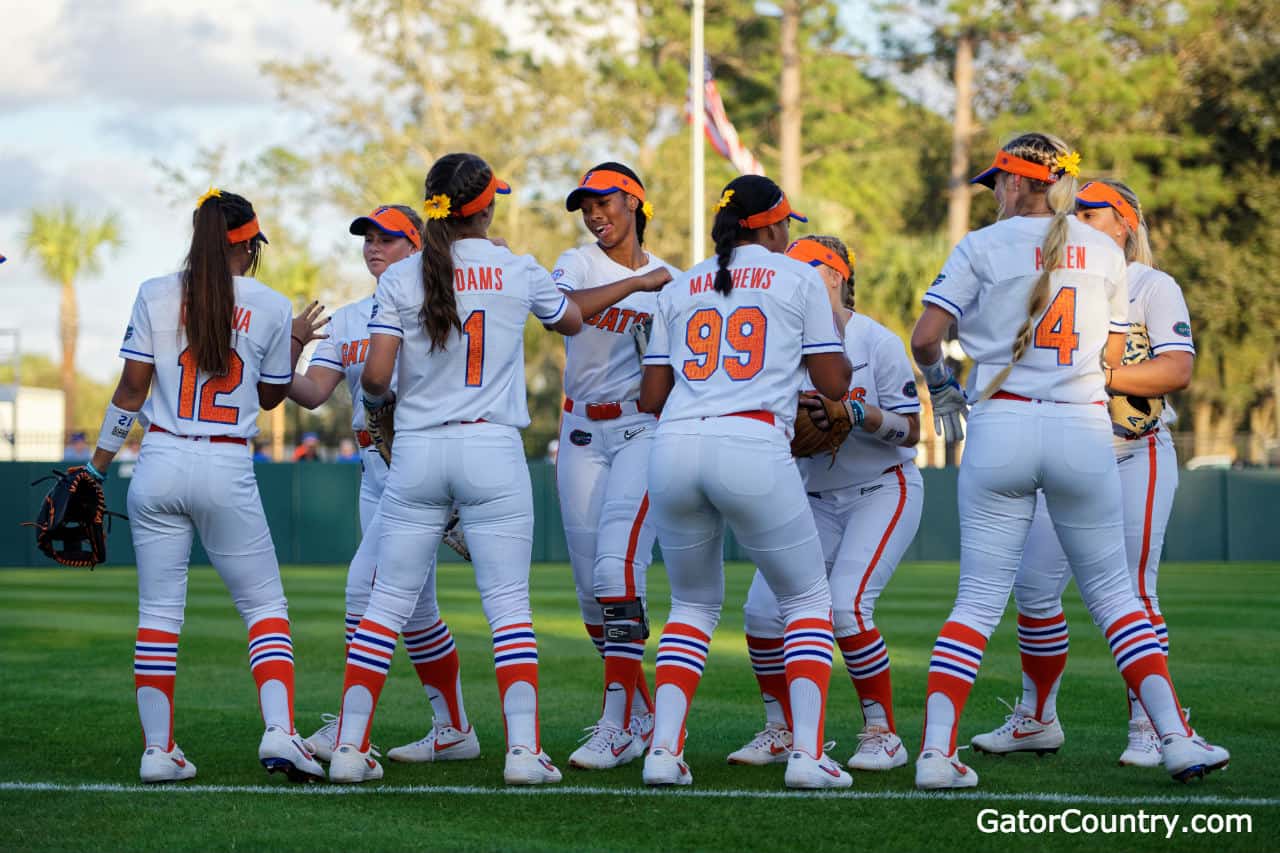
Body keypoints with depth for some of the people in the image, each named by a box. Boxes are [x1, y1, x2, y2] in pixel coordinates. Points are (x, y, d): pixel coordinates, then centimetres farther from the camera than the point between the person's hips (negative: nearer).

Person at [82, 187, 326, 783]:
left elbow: (131, 388, 2)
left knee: (158, 610, 7)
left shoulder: (155, 295, 2)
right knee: (264, 604, 7)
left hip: (159, 464, 2)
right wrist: (296, 342, 29)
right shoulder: (270, 307, 1)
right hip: (227, 471, -1)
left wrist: (98, 466, 9)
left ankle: (158, 750, 3)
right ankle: (279, 731, -10)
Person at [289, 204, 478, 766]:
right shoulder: (348, 320, 15)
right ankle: (453, 730, 20)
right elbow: (314, 391, 3)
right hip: (374, 466, 7)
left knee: (366, 583, -16)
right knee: (412, 603, 10)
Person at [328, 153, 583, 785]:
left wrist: (378, 398, 17)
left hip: (416, 450, 1)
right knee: (509, 605, 1)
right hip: (493, 450, -1)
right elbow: (572, 321, 21)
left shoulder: (400, 278, 0)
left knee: (388, 602, 6)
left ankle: (350, 746, 4)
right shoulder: (518, 272, 1)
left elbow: (375, 375, -5)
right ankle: (524, 750, -6)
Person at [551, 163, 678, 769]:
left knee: (617, 565, -19)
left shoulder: (671, 280, 10)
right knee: (590, 582, 3)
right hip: (583, 431, 2)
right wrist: (637, 283, -21)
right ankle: (640, 709, 19)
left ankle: (620, 724, -21)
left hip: (644, 429, -2)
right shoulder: (578, 265, 6)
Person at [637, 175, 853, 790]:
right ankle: (806, 751, -3)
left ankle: (663, 749, 5)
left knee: (694, 603, 21)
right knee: (806, 600, 12)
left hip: (674, 447, 4)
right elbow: (834, 383, 11)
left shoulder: (679, 290, 21)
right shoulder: (799, 279, 11)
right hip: (753, 447, -4)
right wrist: (833, 324, 31)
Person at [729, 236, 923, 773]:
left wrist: (857, 413, -28)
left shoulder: (877, 343, -13)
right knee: (763, 610, -7)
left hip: (881, 492, -5)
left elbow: (910, 430, -12)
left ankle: (883, 734, -7)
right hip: (814, 499, 5)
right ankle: (781, 732, 11)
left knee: (846, 604, -22)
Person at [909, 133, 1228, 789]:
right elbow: (1112, 354, 14)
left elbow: (925, 337, -4)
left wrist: (941, 381, 16)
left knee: (979, 597, 2)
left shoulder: (983, 247, 1)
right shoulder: (1104, 253, 9)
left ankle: (936, 752, -8)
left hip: (1000, 429, -1)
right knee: (1111, 590, 11)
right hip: (1083, 430, 2)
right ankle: (1176, 737, 1)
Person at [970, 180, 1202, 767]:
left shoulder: (1154, 287, -2)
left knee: (1132, 589, -8)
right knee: (1034, 583, 2)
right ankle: (1037, 719, 13)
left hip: (1134, 456, -6)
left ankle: (1149, 727, 1)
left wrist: (1098, 374, -22)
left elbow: (1177, 370, -15)